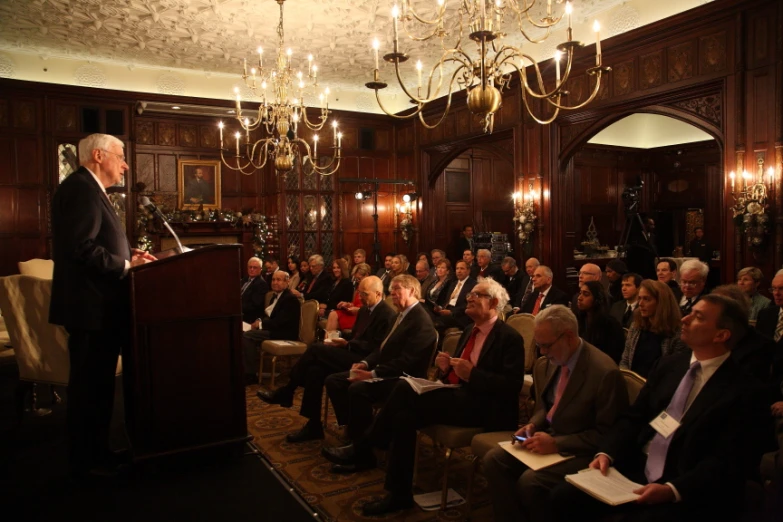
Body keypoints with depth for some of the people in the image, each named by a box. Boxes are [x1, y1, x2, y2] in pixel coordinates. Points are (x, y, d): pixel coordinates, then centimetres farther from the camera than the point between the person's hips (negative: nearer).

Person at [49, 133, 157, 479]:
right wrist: (126, 265, -16)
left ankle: (95, 453, 28)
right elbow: (82, 247, -25)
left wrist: (128, 254, 7)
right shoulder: (82, 188, -16)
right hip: (91, 306, -11)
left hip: (96, 304, 11)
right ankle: (86, 462, 12)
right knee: (89, 385, 0)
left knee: (95, 383, 17)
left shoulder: (88, 190, 19)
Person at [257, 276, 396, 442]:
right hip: (353, 355, 9)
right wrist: (343, 342, 1)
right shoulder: (364, 310, 17)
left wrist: (347, 344, -16)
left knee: (316, 348, -20)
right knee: (315, 369, -17)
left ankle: (286, 392, -6)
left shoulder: (387, 314, -13)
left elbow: (376, 349, -18)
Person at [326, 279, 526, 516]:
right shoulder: (469, 332, 18)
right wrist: (446, 368, -1)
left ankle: (364, 447, -9)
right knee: (405, 415, -18)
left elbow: (512, 386, -16)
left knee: (406, 389, -23)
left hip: (483, 406, -8)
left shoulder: (510, 338, -7)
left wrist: (472, 374, -23)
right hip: (458, 396, 8)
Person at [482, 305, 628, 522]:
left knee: (530, 480, -27)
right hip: (549, 438, 7)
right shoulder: (545, 364, 0)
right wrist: (533, 425, -5)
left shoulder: (605, 372, -22)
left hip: (582, 452, -7)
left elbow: (607, 434, -17)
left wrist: (557, 443, -24)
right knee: (493, 460, -11)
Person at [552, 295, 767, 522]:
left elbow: (724, 463, -15)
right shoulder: (670, 365, 8)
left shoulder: (739, 392, -9)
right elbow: (634, 417, 8)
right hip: (634, 470, 5)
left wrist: (671, 490, -26)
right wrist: (606, 453, -7)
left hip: (686, 491, -5)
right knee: (565, 496, -10)